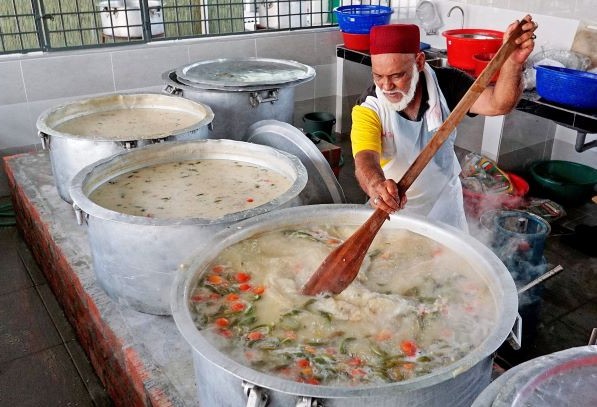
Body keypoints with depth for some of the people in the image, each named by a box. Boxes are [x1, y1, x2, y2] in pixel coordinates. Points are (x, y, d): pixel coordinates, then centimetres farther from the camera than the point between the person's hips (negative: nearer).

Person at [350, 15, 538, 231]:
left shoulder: (445, 83, -16)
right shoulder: (368, 108, -24)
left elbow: (497, 104, -27)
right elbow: (365, 159, -38)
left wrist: (513, 61, -47)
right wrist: (376, 186, -61)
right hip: (392, 209, -1)